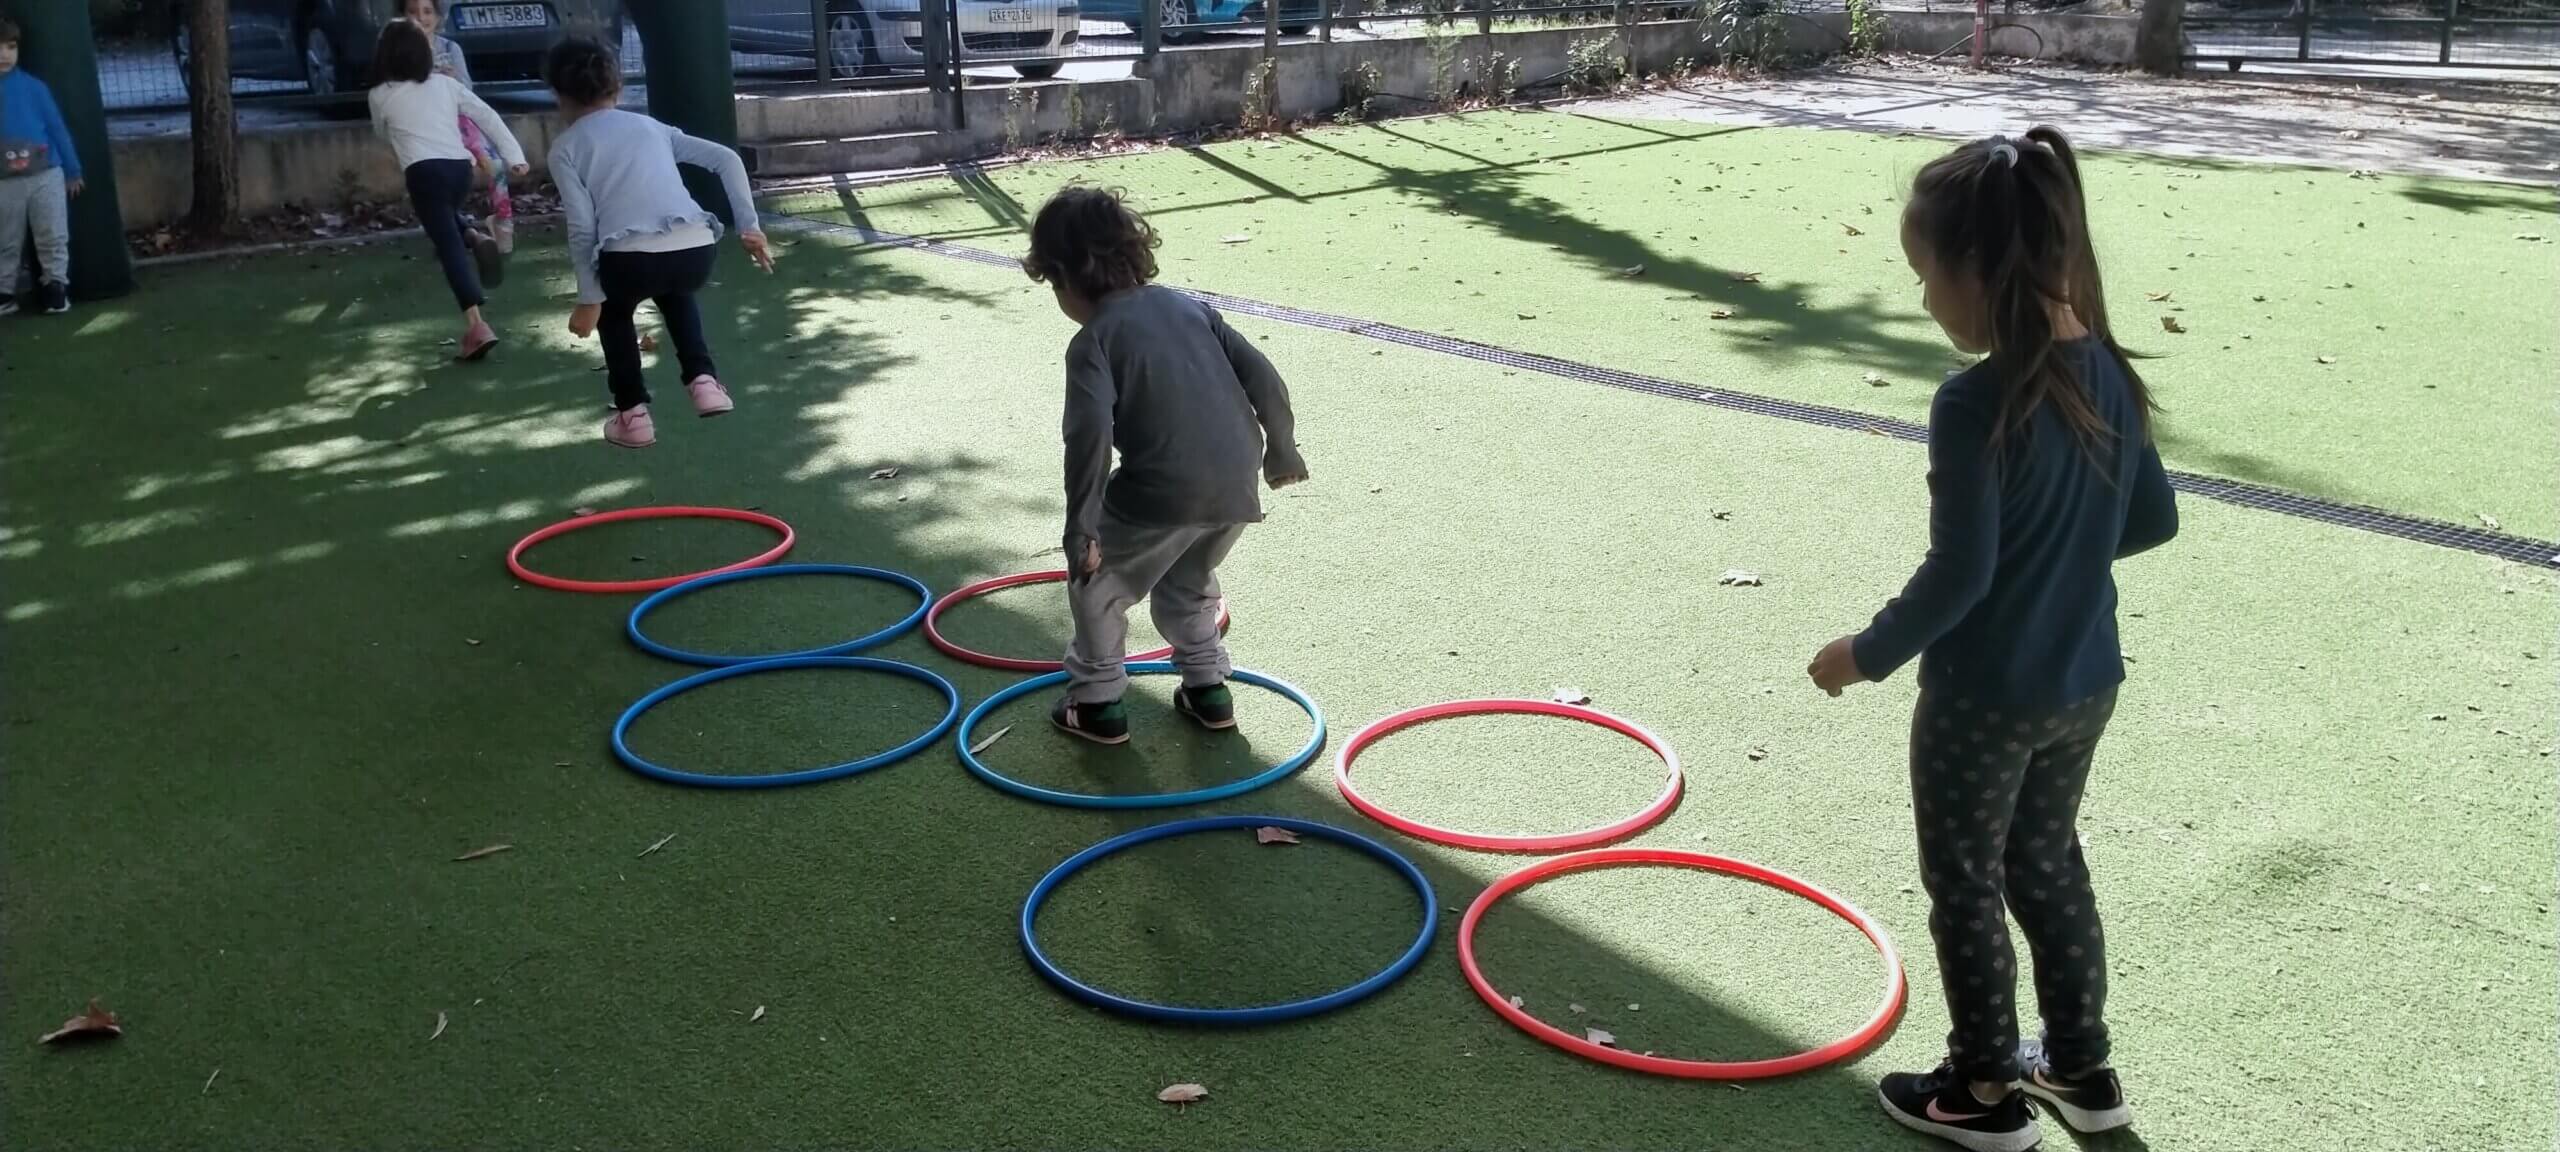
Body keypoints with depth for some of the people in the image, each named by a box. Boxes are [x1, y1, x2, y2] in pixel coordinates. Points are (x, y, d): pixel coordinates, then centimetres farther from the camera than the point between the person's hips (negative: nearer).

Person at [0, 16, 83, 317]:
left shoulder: (32, 86, -3)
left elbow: (56, 128, 3)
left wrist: (72, 171, 6)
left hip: (46, 174, -1)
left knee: (54, 237, 6)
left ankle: (55, 286, 19)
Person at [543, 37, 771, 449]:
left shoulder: (565, 148, 15)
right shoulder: (650, 126, 26)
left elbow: (582, 229, 5)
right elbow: (728, 160, 17)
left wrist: (589, 299, 10)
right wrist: (749, 227, 17)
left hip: (631, 258, -3)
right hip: (698, 250, 3)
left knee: (614, 309, 33)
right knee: (675, 291, 40)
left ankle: (633, 414, 29)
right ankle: (704, 381, 24)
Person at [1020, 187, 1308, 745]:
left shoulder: (1092, 339, -2)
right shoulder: (1188, 306, 15)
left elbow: (1091, 434, -17)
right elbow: (1265, 379, 10)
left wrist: (1081, 528, -13)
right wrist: (1282, 451, 22)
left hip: (1163, 491, -6)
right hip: (1236, 485, 6)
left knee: (1097, 581, 19)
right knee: (1187, 581, 32)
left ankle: (1098, 702, 23)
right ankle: (1208, 689, 35)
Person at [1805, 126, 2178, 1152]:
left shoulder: (1975, 403, -26)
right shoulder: (2110, 375, -3)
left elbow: (1957, 576, -23)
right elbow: (2154, 519, 8)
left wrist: (1868, 654, -10)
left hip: (1984, 698, -7)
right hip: (2085, 684, 7)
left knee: (1966, 885, 12)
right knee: (2047, 862, 24)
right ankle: (2082, 1068, 38)